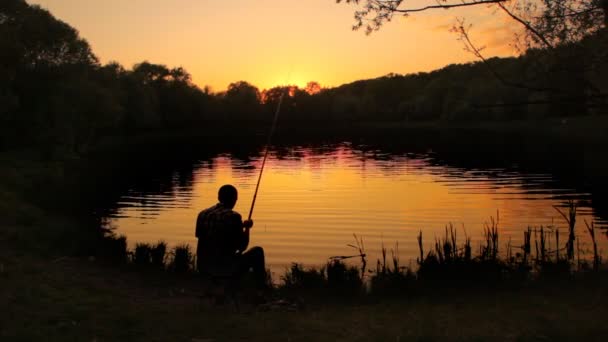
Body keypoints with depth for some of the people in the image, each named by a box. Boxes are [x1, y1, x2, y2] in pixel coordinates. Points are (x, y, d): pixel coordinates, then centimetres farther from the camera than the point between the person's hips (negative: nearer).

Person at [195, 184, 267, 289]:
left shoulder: (202, 214, 3)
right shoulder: (233, 216, -13)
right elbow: (242, 247, -8)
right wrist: (247, 228, 10)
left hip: (203, 268, 6)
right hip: (226, 268, -6)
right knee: (257, 252, 15)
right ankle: (261, 288, 20)